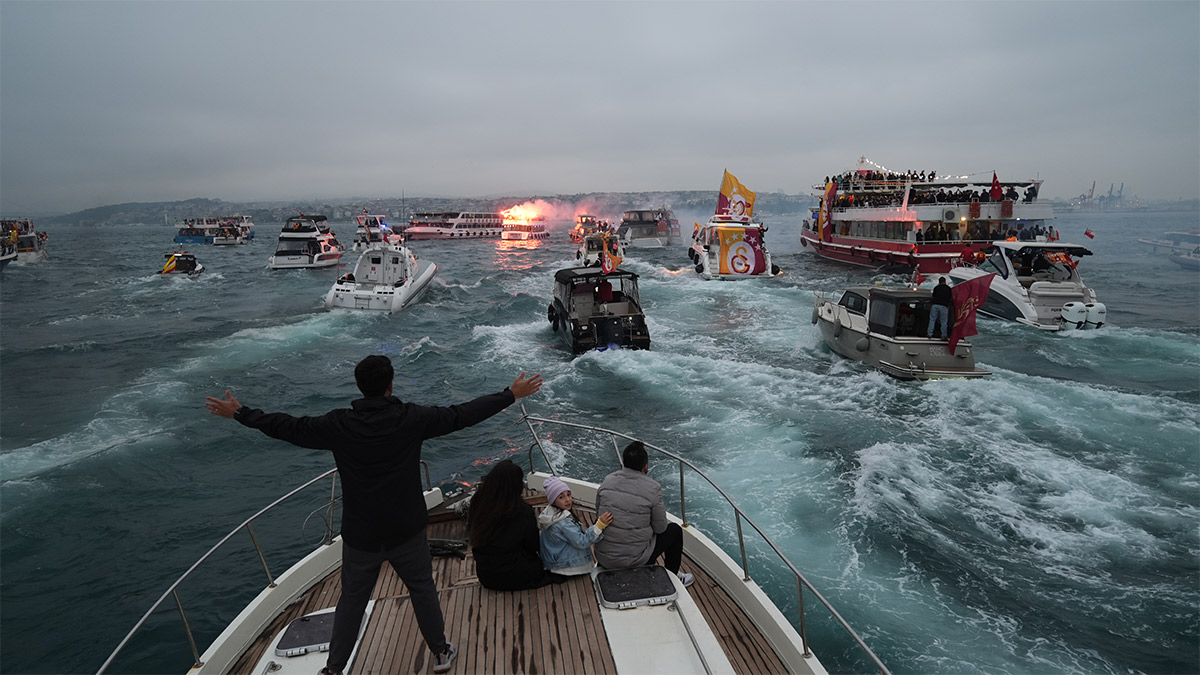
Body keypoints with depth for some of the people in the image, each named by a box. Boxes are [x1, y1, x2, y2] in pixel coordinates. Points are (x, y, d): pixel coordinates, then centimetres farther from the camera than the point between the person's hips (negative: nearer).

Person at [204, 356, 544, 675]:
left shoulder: (338, 424, -12)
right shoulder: (411, 418, -16)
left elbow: (288, 427, -1)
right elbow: (461, 415, -12)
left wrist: (239, 413, 14)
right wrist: (511, 394, -4)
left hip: (359, 535, 1)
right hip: (407, 531, -1)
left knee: (352, 599, 19)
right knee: (422, 588, 19)